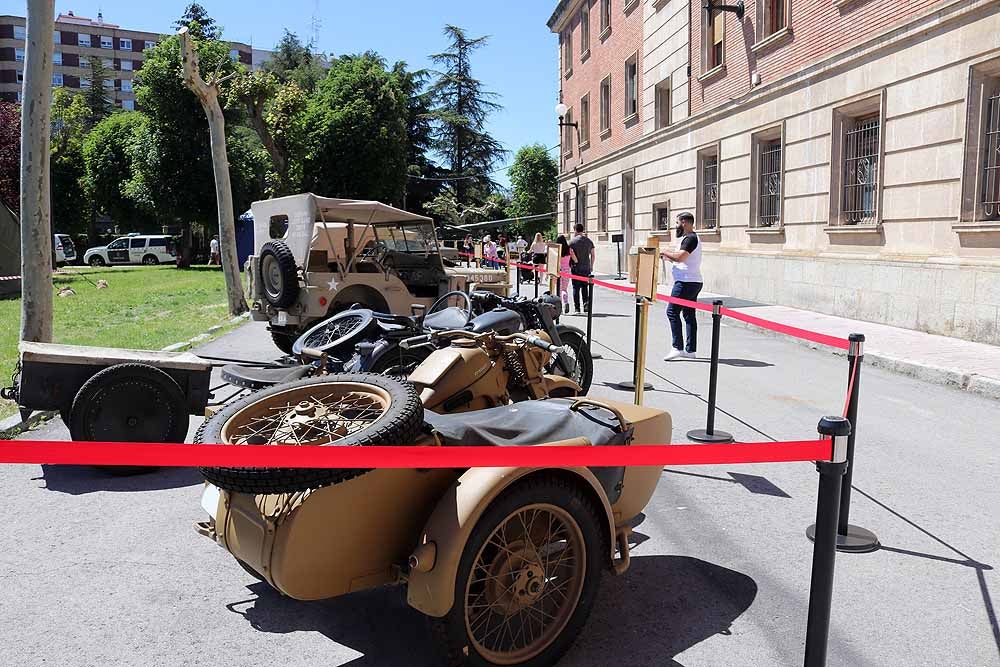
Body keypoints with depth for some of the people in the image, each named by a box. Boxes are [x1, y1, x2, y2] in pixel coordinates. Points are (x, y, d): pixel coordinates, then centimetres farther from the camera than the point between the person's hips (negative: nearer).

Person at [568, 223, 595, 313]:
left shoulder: (573, 241, -5)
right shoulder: (589, 241, 7)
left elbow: (571, 253, -19)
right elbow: (593, 255, 7)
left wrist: (576, 261, -8)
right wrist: (591, 266, 14)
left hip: (576, 268, -3)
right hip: (586, 267, 3)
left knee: (576, 287, 3)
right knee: (585, 287, 13)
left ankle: (577, 307, 2)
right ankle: (586, 304, 0)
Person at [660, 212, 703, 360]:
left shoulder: (690, 238, -12)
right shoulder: (691, 238, 20)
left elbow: (679, 257, -23)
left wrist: (664, 252, -9)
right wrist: (667, 257, 13)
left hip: (686, 282, -11)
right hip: (693, 282, 11)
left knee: (672, 311, -10)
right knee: (689, 315, 10)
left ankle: (677, 347, -12)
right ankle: (690, 350, 12)